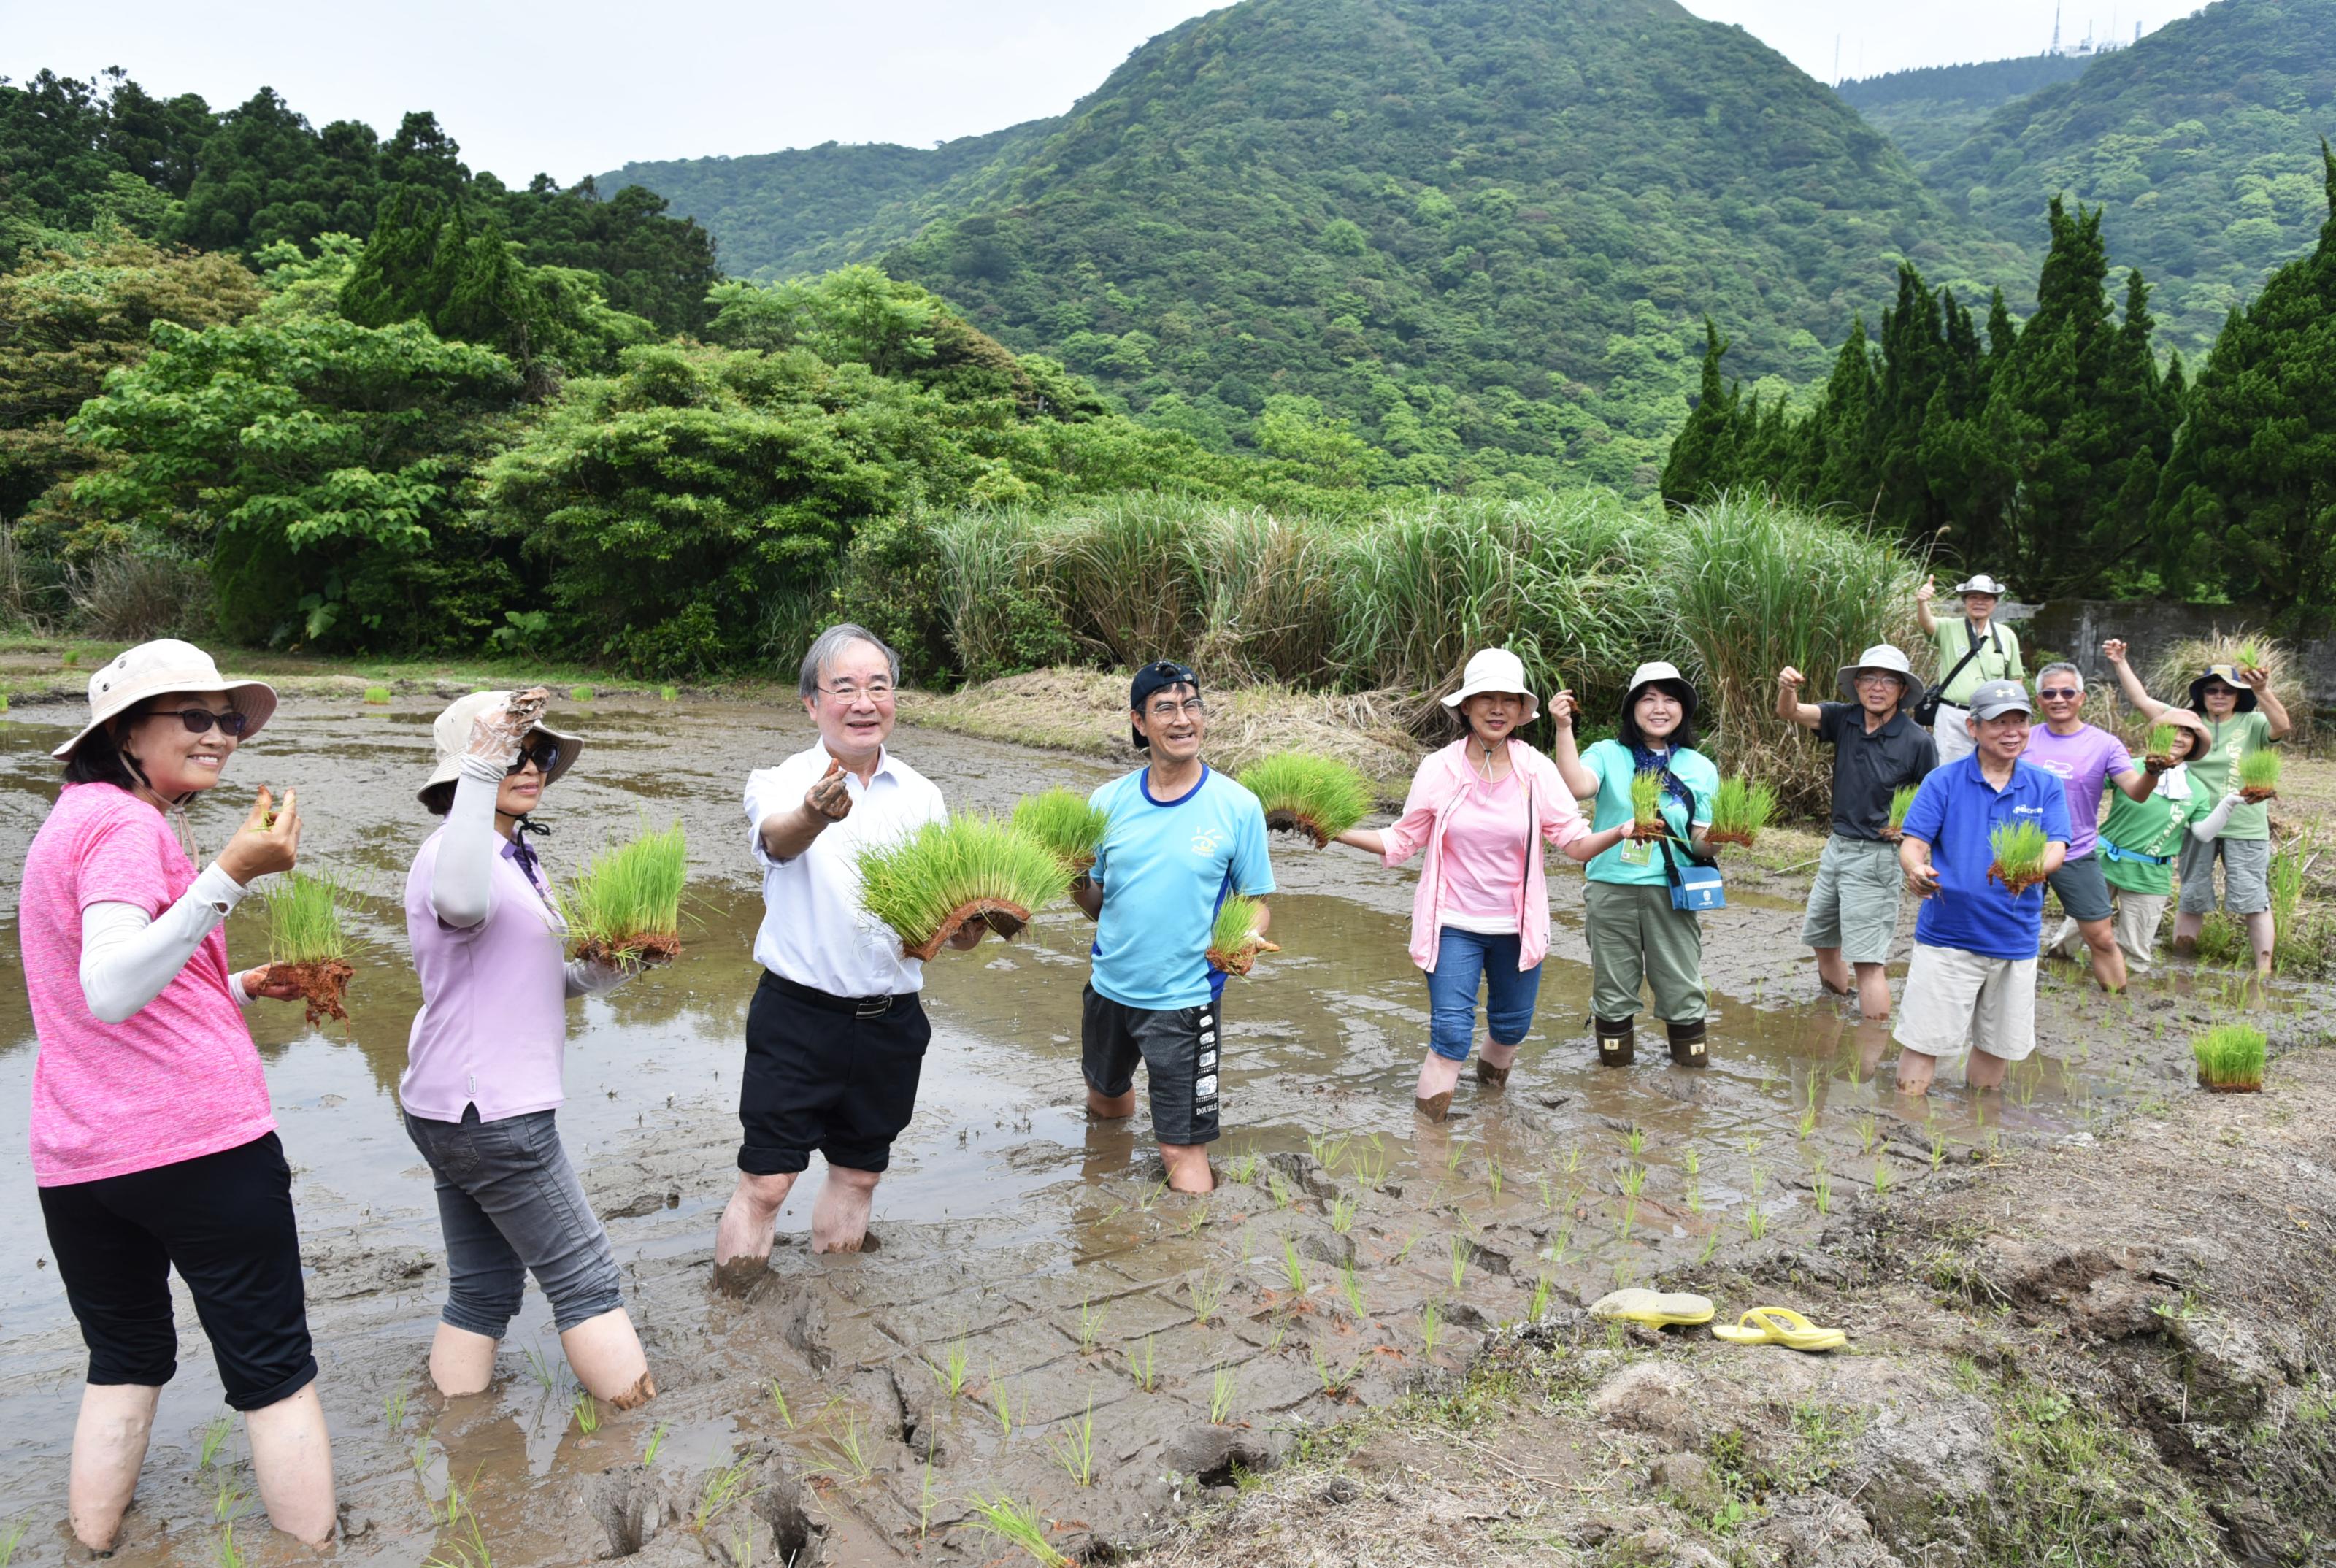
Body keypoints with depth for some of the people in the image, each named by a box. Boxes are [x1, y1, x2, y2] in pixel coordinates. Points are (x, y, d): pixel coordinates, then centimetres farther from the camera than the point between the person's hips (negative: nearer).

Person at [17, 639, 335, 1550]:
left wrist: (243, 988, 20)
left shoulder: (72, 818, 18)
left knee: (124, 1362, 22)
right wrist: (232, 874, -35)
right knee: (273, 1370, 4)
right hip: (201, 1143, -8)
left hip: (75, 1161, 9)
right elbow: (111, 994, -27)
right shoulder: (127, 826, -12)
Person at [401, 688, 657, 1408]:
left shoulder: (514, 855, 14)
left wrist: (596, 974, 3)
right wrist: (481, 769, -47)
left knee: (484, 1291, 14)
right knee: (587, 1282, -2)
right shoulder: (455, 848, -17)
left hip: (454, 1107, 10)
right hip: (490, 1112, -10)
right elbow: (461, 904, -44)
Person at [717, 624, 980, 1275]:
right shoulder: (782, 782, -6)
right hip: (799, 1011, -4)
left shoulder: (922, 796, 7)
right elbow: (779, 839, -30)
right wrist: (815, 814, -54)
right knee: (767, 1179, -4)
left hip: (892, 1020, 4)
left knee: (860, 1174, 17)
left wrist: (966, 927, -15)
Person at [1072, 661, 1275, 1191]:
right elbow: (1098, 904, 5)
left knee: (1183, 1152, -4)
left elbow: (1256, 904, -5)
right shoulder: (1108, 803, -3)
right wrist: (1078, 887, -17)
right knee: (1105, 1100, 28)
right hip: (1109, 986, 5)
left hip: (1185, 998, -4)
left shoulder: (1238, 806, -11)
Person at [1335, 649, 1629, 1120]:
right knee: (1451, 1032, -8)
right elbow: (1403, 840, -1)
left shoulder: (1537, 770, -6)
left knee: (1512, 1024, 19)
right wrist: (1340, 833, -13)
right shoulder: (1438, 768, -7)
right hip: (1453, 924, -2)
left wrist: (1620, 833, -25)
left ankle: (1492, 1085, 51)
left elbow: (1576, 841, -6)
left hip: (1517, 926, 2)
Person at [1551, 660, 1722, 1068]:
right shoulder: (1608, 755, 0)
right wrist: (1563, 729, -29)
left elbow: (1701, 843, 6)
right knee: (1613, 984, 11)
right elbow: (1577, 786, -22)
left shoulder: (1700, 769, 7)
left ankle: (1693, 1060, 25)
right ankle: (1615, 1066, 28)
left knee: (1682, 985, 7)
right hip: (1611, 888, -1)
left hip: (1672, 891, 1)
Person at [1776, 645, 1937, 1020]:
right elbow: (1791, 713, -14)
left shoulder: (1918, 741, -13)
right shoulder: (1844, 719, 0)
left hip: (1876, 856, -6)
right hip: (1838, 845, 7)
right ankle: (1840, 1002, 43)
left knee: (1867, 960, -8)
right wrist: (1787, 689, -35)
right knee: (1819, 936, 21)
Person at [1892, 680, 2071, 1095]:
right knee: (1923, 1042, -6)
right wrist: (1916, 870, -31)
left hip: (2015, 939, 3)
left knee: (1998, 1045, 14)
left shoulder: (2046, 787, 5)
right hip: (1946, 936, -3)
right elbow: (1913, 844, -6)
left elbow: (2056, 850, -6)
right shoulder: (1943, 781, -1)